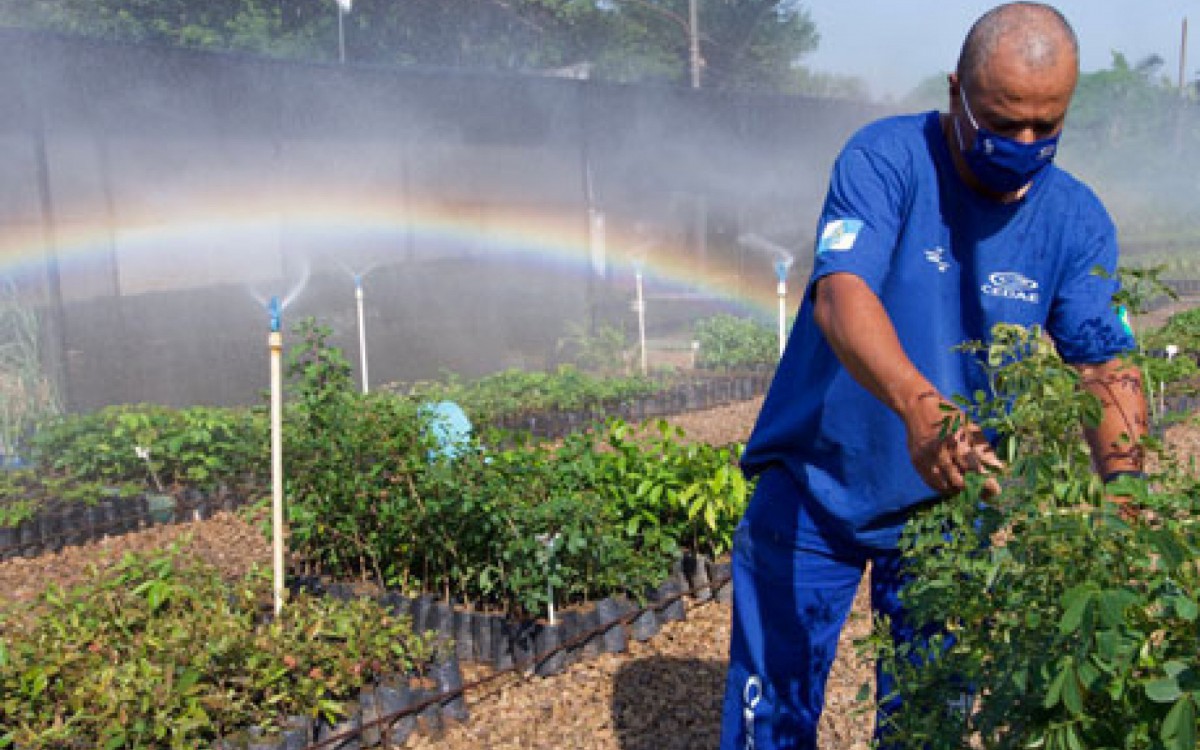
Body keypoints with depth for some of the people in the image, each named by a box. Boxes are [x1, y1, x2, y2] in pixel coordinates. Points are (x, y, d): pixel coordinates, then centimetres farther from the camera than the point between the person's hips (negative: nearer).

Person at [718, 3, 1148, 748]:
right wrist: (918, 405, -48)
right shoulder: (885, 160, -15)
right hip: (815, 491, -3)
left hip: (948, 507, 3)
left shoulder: (1078, 222, -3)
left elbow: (1108, 367, -10)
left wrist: (1124, 487, -30)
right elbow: (839, 294, -30)